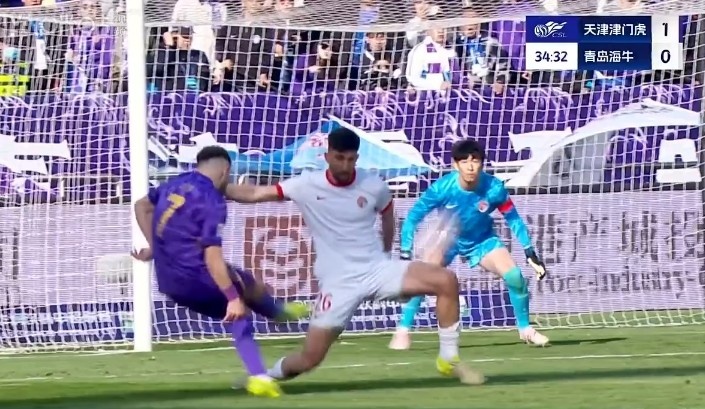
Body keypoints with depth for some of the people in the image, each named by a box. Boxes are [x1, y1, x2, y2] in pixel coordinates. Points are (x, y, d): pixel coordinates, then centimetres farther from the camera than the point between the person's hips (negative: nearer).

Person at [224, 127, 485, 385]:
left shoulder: (374, 187, -4)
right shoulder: (307, 186, -8)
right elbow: (254, 194, -5)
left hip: (377, 270, 2)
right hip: (338, 284, -2)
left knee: (446, 280, -18)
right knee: (310, 357, -7)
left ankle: (448, 360, -4)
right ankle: (269, 375, 26)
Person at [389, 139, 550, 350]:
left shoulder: (494, 188, -28)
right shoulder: (442, 188, -31)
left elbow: (514, 219, -11)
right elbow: (412, 218, -20)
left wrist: (531, 254, -10)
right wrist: (405, 255, -25)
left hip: (482, 240, 1)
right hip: (447, 238, -1)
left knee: (515, 277, -13)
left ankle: (525, 329, 9)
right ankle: (403, 331, -9)